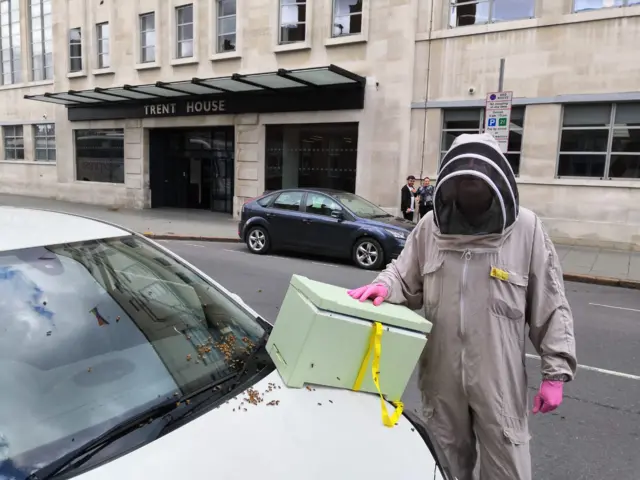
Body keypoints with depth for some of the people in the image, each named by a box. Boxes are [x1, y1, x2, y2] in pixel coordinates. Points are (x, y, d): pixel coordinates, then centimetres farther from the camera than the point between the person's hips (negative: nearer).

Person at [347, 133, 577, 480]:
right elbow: (406, 277, 7)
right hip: (441, 374, 3)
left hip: (499, 379, -2)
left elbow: (550, 305, -5)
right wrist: (385, 285, -16)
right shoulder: (431, 226, -2)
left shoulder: (525, 228, -9)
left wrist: (556, 370, -5)